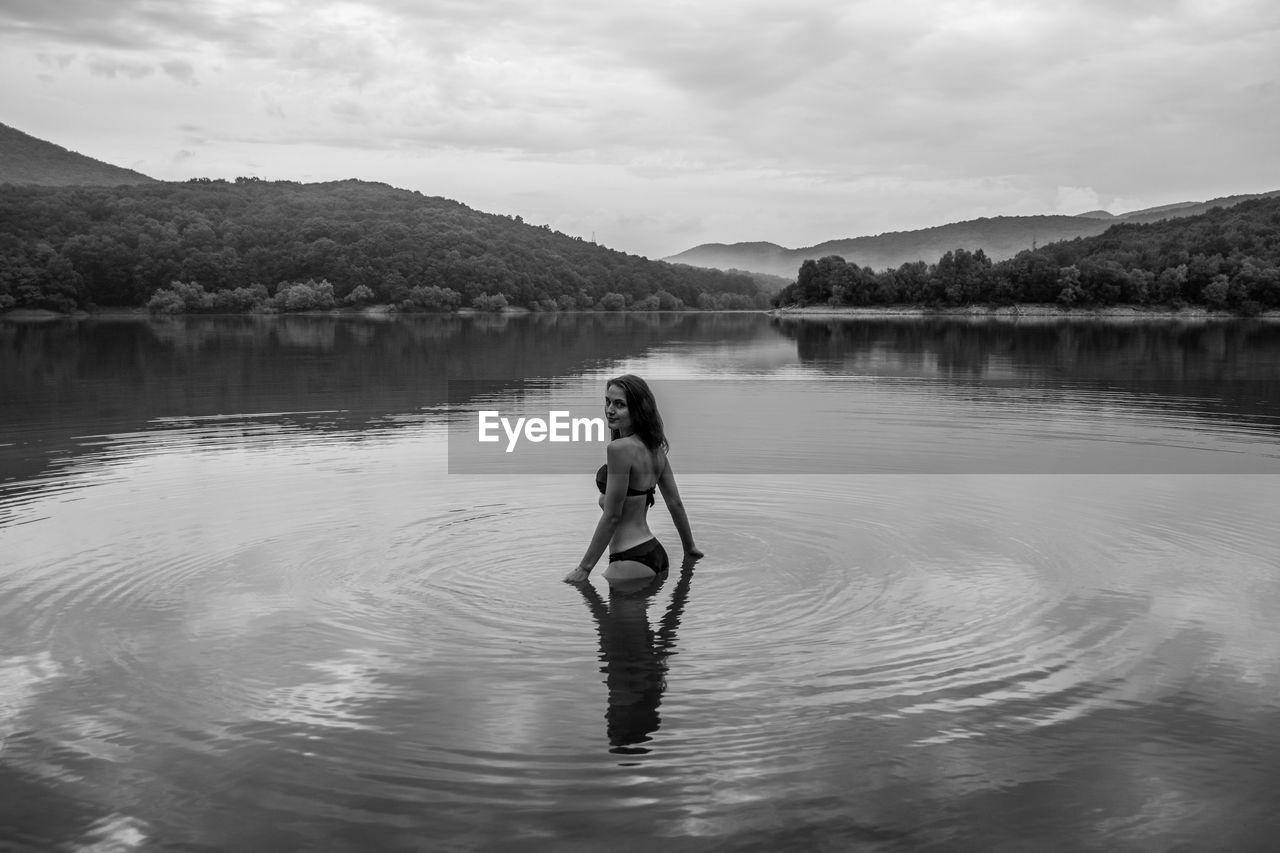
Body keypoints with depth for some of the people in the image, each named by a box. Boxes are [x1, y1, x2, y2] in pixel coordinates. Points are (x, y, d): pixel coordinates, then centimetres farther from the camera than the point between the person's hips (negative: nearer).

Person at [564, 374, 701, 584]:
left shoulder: (620, 448, -18)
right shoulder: (655, 448, 9)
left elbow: (612, 516, -16)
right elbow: (675, 503, 18)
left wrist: (584, 568, -11)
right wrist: (690, 547, 31)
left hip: (631, 561, -9)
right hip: (656, 553, 9)